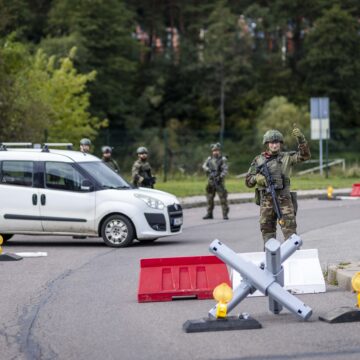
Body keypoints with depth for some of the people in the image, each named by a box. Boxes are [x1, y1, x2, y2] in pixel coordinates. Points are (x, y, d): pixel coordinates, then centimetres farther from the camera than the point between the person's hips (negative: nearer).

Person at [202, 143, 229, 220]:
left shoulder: (223, 159, -2)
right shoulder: (209, 159, 12)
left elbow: (225, 170, -10)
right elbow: (204, 166, 3)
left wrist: (220, 176, -24)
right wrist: (209, 170, -17)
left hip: (219, 181, -4)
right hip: (211, 181, 4)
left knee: (223, 198, -9)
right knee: (209, 198, 9)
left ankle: (225, 214, -7)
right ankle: (209, 214, 19)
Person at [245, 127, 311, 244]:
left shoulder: (286, 157, 5)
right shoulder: (258, 160, 10)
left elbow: (305, 155, -7)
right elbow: (248, 181, 11)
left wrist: (301, 139, -20)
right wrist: (256, 178, -11)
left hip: (284, 199, -2)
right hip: (266, 200, 2)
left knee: (289, 228, -7)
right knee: (267, 230, 5)